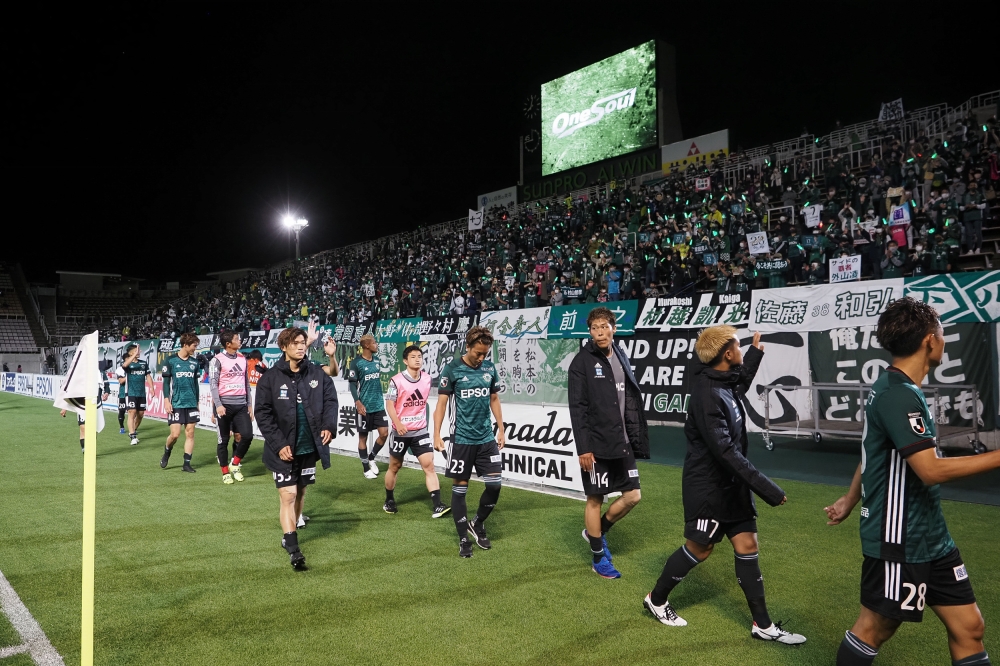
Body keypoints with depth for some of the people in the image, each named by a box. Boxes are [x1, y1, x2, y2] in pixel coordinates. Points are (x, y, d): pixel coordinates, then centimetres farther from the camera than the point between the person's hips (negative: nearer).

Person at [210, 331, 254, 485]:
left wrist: (249, 404, 15)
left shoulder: (242, 358, 12)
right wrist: (218, 404, -21)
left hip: (241, 404, 4)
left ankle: (235, 463, 17)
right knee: (224, 440, 5)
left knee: (247, 435, -6)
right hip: (224, 404, -4)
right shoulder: (218, 360, -5)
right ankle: (225, 472, 17)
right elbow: (213, 384, -10)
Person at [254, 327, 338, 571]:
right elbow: (263, 414, -9)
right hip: (284, 449, -4)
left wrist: (329, 425, -12)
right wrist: (278, 444, -16)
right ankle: (293, 548, -2)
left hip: (309, 447, 4)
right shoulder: (270, 378, -9)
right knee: (288, 495, -7)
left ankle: (289, 536, 35)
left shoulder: (316, 373, 0)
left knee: (300, 493, 16)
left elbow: (330, 398, 6)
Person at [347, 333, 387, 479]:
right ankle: (366, 468, 17)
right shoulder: (356, 362, -10)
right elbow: (352, 383, -10)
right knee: (363, 436, 5)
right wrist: (357, 402, -19)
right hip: (365, 406, -6)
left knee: (384, 433, 1)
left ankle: (371, 458, 25)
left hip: (379, 405, 6)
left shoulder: (376, 360, 9)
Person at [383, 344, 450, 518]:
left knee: (429, 465, -7)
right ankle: (389, 501, 33)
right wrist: (397, 423, -28)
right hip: (401, 431, -3)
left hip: (421, 431, 3)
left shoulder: (427, 379, 2)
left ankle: (437, 506, -10)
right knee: (394, 466, 13)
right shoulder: (396, 380, -12)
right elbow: (389, 404, -14)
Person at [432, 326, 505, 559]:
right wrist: (437, 434, -12)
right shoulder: (452, 369, -9)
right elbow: (441, 403, -6)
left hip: (486, 438, 4)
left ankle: (478, 524, 26)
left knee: (495, 484, 2)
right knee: (459, 488, 3)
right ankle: (464, 539, 17)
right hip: (461, 439, -4)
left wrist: (501, 429, 12)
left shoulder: (490, 368, 4)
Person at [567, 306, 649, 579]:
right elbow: (577, 408, -13)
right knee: (595, 499, 5)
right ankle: (599, 559, 21)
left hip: (623, 443, 7)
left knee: (633, 496, 10)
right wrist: (583, 447, -18)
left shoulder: (621, 357, 10)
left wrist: (636, 439, 11)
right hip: (597, 445, -7)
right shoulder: (582, 362, -10)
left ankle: (597, 531, 33)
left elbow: (631, 403, 13)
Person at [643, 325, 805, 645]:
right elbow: (725, 451, -29)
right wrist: (765, 487, -28)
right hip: (707, 486, -9)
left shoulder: (724, 382, 3)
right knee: (699, 549, 5)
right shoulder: (707, 394, -26)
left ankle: (762, 625, 19)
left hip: (731, 483, 9)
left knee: (747, 546, 9)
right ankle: (656, 600, 26)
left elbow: (739, 388, 32)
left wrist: (755, 354, 29)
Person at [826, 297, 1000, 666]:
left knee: (968, 626, 12)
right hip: (900, 540, -9)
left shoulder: (891, 388, 9)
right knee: (874, 630, 5)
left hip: (930, 537, 9)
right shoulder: (899, 394, -21)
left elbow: (874, 452, 18)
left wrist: (849, 501, 27)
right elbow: (931, 470, -25)